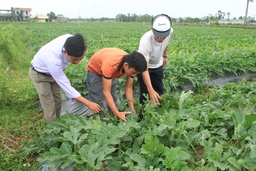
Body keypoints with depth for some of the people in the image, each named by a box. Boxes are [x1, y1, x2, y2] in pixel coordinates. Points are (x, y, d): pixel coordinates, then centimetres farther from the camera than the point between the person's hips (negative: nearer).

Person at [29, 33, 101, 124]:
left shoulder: (71, 40, -32)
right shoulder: (54, 60, -47)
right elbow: (66, 86, -39)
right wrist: (89, 103, -38)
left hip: (54, 71, 6)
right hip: (39, 73, -6)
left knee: (58, 101, 11)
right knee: (49, 106, -4)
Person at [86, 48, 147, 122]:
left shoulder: (132, 65, -25)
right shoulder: (110, 65, -43)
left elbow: (129, 88, -15)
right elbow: (106, 92, -38)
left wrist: (132, 110, -20)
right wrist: (118, 114, -41)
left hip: (112, 72, 5)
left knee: (115, 102, 1)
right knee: (100, 105, -12)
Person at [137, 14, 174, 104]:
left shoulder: (170, 31, -25)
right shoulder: (145, 41, -41)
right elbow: (145, 69, -42)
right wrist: (151, 90, -50)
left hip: (158, 66, 5)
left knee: (159, 92, 9)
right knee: (146, 94, -5)